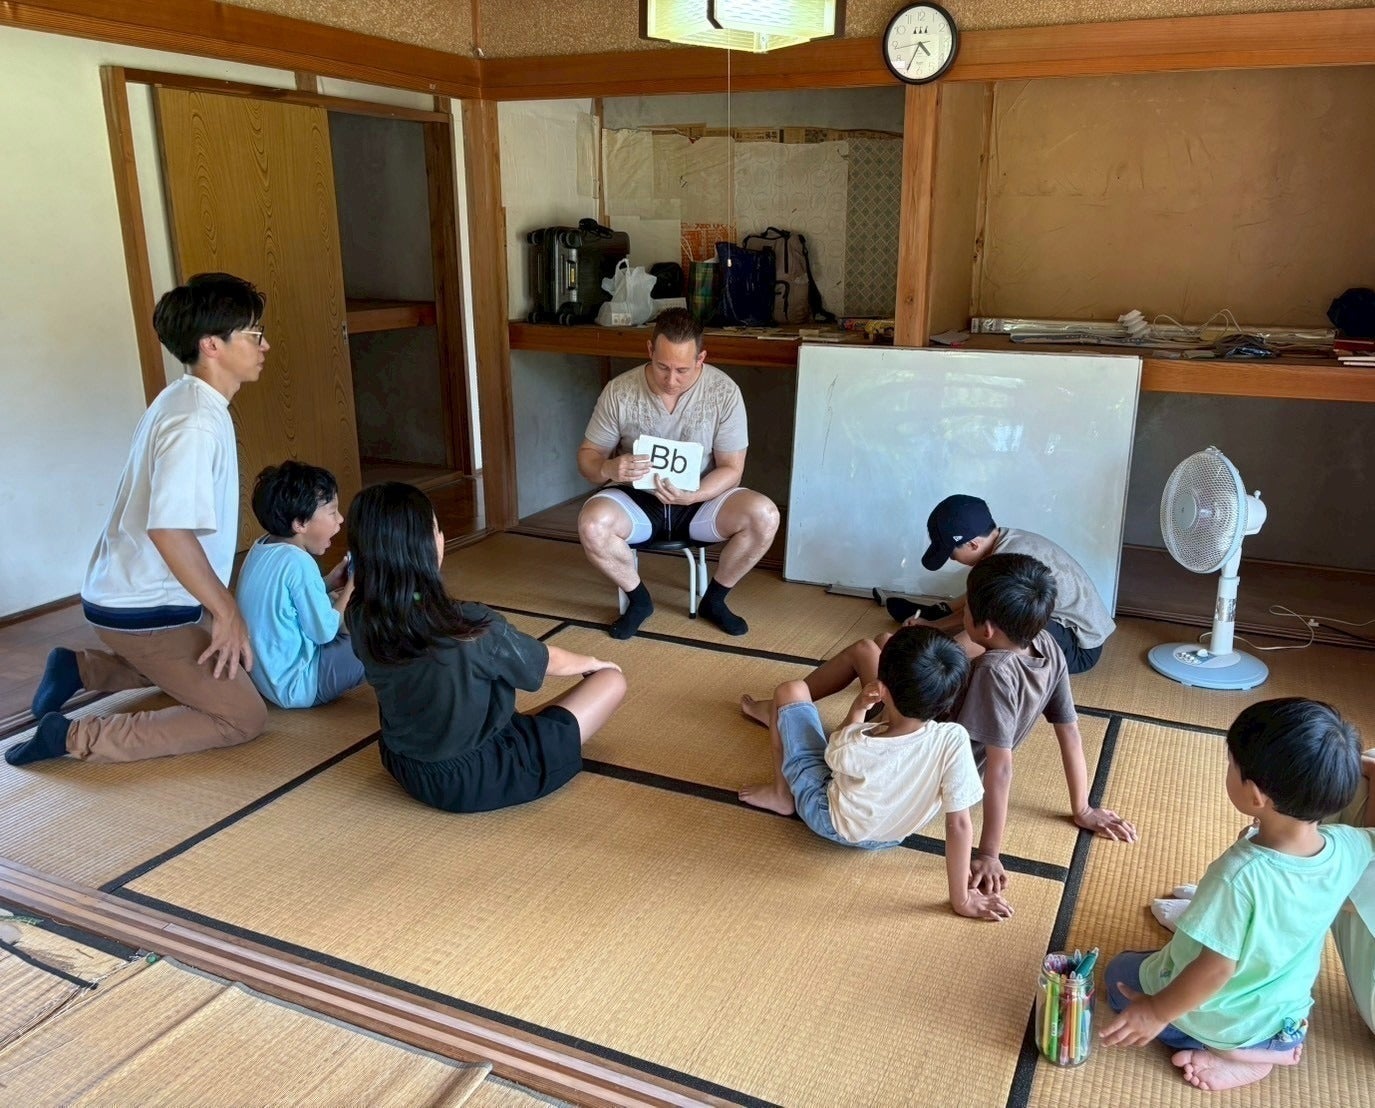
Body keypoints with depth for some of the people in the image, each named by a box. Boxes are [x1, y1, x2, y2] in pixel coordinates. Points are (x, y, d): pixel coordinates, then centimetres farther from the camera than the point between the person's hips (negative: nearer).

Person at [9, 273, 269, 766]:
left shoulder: (181, 399, 8)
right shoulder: (197, 423, -23)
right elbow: (169, 529, -33)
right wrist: (227, 612, -24)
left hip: (129, 594, 10)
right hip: (148, 612, -10)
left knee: (219, 664, 31)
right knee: (243, 717, -6)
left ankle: (80, 668, 21)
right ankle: (75, 737, -8)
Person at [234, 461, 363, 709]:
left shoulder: (261, 549, 2)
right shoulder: (298, 562, -24)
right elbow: (323, 631, -18)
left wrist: (330, 582, 5)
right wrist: (351, 587, -8)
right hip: (296, 687, -10)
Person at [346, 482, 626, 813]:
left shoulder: (361, 617, -16)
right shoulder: (469, 626, -32)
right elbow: (551, 663, -8)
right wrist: (593, 662, 9)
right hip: (473, 780, -6)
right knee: (611, 680, 1)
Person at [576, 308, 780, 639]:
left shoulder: (724, 392, -13)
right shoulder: (619, 391, -12)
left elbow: (731, 469, -9)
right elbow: (587, 456, -4)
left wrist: (691, 497, -30)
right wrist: (608, 468, -30)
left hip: (702, 500, 1)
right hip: (637, 499, 0)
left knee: (764, 516, -27)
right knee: (592, 524, -33)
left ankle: (714, 599, 0)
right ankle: (639, 600, -2)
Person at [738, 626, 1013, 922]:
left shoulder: (853, 746, -39)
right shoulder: (953, 741, -37)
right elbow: (959, 825, -31)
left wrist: (858, 710, -1)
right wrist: (962, 899, -20)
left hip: (828, 820, -3)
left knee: (791, 691, 7)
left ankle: (781, 795, 24)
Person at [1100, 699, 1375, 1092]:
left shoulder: (1240, 875, -40)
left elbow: (1216, 969, -30)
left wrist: (1158, 1012, -16)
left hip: (1215, 1018, -5)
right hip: (1286, 1014, 6)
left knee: (1119, 975, 21)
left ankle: (1233, 1052, 6)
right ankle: (1274, 1043, 13)